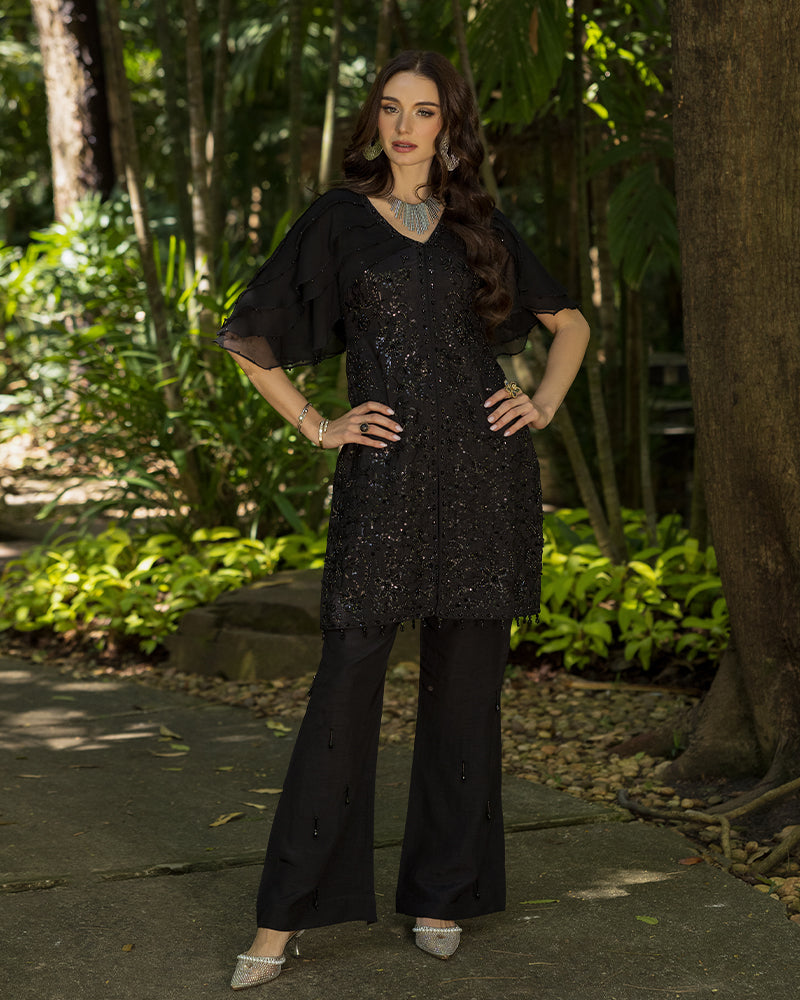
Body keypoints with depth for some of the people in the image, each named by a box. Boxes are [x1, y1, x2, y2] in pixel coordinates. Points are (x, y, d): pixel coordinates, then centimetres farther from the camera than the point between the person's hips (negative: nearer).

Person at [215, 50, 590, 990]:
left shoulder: (479, 224, 13)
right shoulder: (337, 219, 7)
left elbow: (570, 322, 23)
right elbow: (249, 339, 8)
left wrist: (545, 404, 7)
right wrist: (317, 425, 0)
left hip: (482, 470, 3)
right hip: (384, 473, -2)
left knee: (464, 683, 6)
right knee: (347, 682, -5)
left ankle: (442, 894, 18)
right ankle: (284, 917, 2)